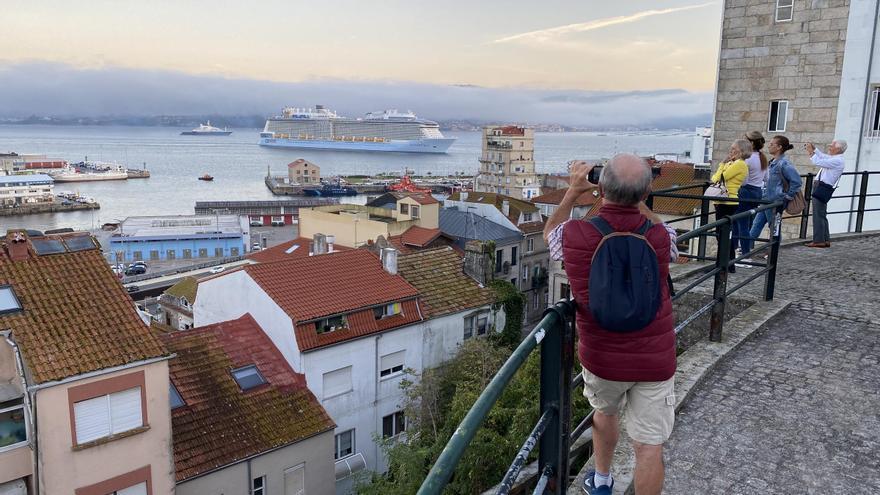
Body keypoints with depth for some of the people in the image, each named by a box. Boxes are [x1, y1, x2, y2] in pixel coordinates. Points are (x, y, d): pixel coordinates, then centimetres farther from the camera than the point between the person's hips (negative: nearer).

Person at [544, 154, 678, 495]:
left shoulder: (575, 235, -16)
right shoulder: (659, 238, -15)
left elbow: (549, 233, 10)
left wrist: (573, 192, 11)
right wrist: (636, 200, 10)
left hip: (602, 357, 2)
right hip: (654, 360, -2)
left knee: (605, 412, 30)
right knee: (649, 445, 8)